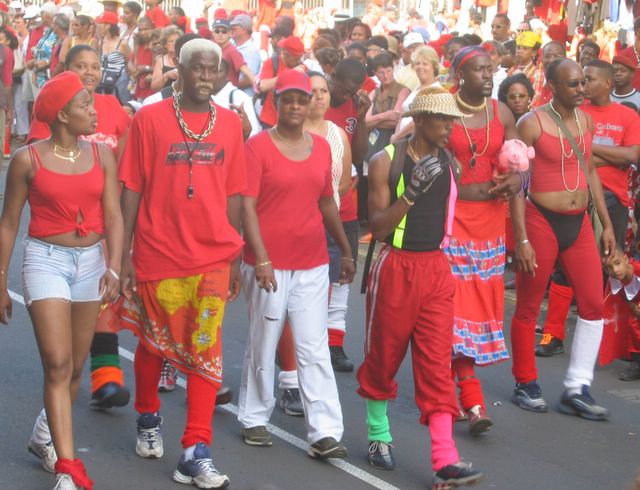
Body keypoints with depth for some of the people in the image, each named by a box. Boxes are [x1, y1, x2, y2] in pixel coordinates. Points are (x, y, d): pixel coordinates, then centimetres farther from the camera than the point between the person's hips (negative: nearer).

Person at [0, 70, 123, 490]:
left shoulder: (101, 156, 1)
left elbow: (113, 216, -3)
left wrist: (113, 268, -17)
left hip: (90, 260, 4)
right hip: (46, 259, -4)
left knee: (76, 366, 12)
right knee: (57, 364, -11)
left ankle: (45, 437, 36)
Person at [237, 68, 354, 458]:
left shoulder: (321, 147, 9)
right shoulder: (258, 146, -6)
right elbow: (247, 205, -11)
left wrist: (346, 251, 20)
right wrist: (261, 258, -19)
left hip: (313, 264, 4)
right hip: (269, 263, -4)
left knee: (316, 350, 1)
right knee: (264, 346, 9)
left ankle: (325, 433, 1)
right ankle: (255, 419, 25)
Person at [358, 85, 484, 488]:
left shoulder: (450, 163, 7)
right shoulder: (386, 162, -8)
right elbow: (378, 228, -13)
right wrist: (412, 192, -25)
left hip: (437, 270, 4)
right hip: (395, 269, -3)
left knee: (437, 363, -3)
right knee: (384, 356, 9)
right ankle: (378, 435, 31)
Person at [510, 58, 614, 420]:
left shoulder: (586, 120, 7)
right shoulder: (532, 123, -11)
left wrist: (607, 223, 15)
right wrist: (522, 240, -14)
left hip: (579, 223, 6)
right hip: (541, 221, -6)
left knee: (594, 304, 1)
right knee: (529, 308, 5)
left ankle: (576, 390, 9)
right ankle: (526, 384, 21)